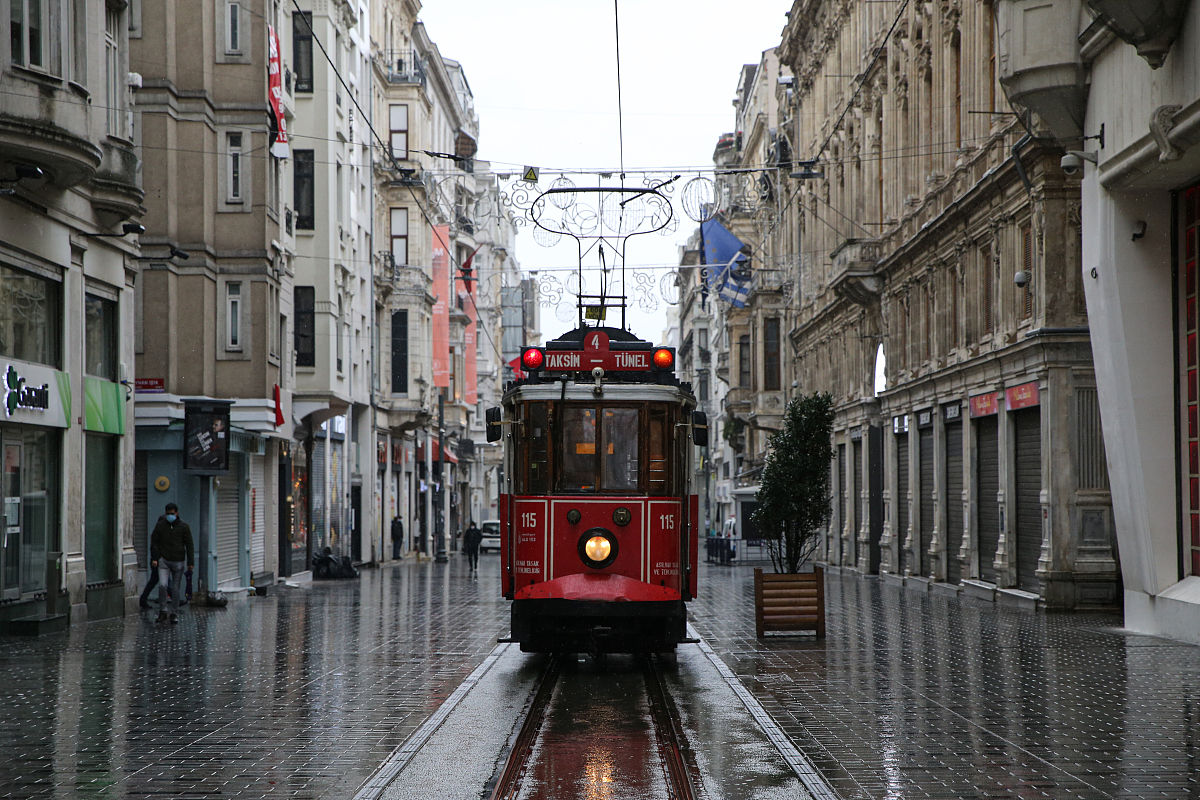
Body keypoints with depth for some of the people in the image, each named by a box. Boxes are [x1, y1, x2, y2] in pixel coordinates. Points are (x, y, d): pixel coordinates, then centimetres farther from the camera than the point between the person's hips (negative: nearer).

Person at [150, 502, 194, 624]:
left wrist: (191, 562, -3)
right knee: (162, 585, -15)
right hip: (164, 560, 0)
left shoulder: (183, 526, -1)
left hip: (178, 561, 0)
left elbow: (189, 545, 1)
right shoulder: (160, 525, 2)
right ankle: (163, 611, -3)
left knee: (176, 588, 4)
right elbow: (154, 542, 6)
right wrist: (154, 558, -4)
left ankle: (174, 614, 14)